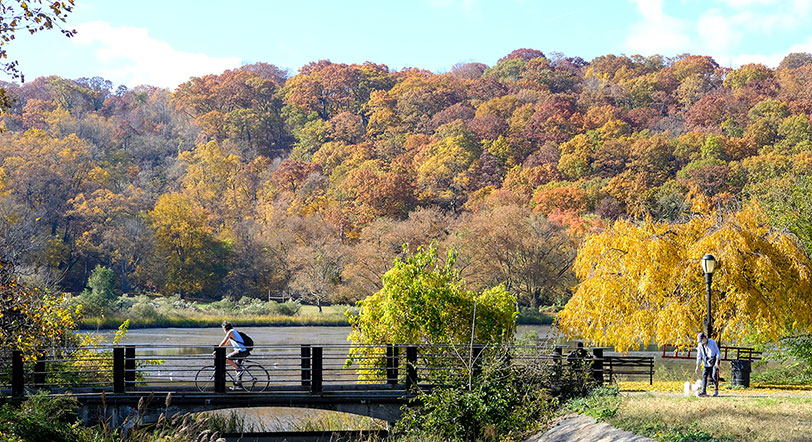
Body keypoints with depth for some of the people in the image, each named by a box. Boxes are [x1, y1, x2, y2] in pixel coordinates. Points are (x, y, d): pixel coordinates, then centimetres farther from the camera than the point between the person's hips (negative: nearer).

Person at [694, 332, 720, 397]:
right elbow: (699, 356, 5)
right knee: (704, 376, -6)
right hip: (706, 362, 4)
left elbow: (717, 352, -7)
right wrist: (697, 366, 1)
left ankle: (716, 390, -3)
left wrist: (717, 362, -16)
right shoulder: (700, 345, 0)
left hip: (714, 361, -4)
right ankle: (704, 391, -8)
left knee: (714, 376, -11)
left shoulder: (712, 342, -9)